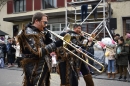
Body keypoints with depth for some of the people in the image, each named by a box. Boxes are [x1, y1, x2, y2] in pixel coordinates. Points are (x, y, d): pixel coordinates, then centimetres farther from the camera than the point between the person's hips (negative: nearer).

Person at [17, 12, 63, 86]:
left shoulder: (39, 32, 12)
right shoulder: (28, 33, -17)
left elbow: (44, 46, 15)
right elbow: (37, 52, -26)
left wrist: (48, 38, -3)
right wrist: (55, 45, -25)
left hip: (44, 67, 9)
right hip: (35, 70, -9)